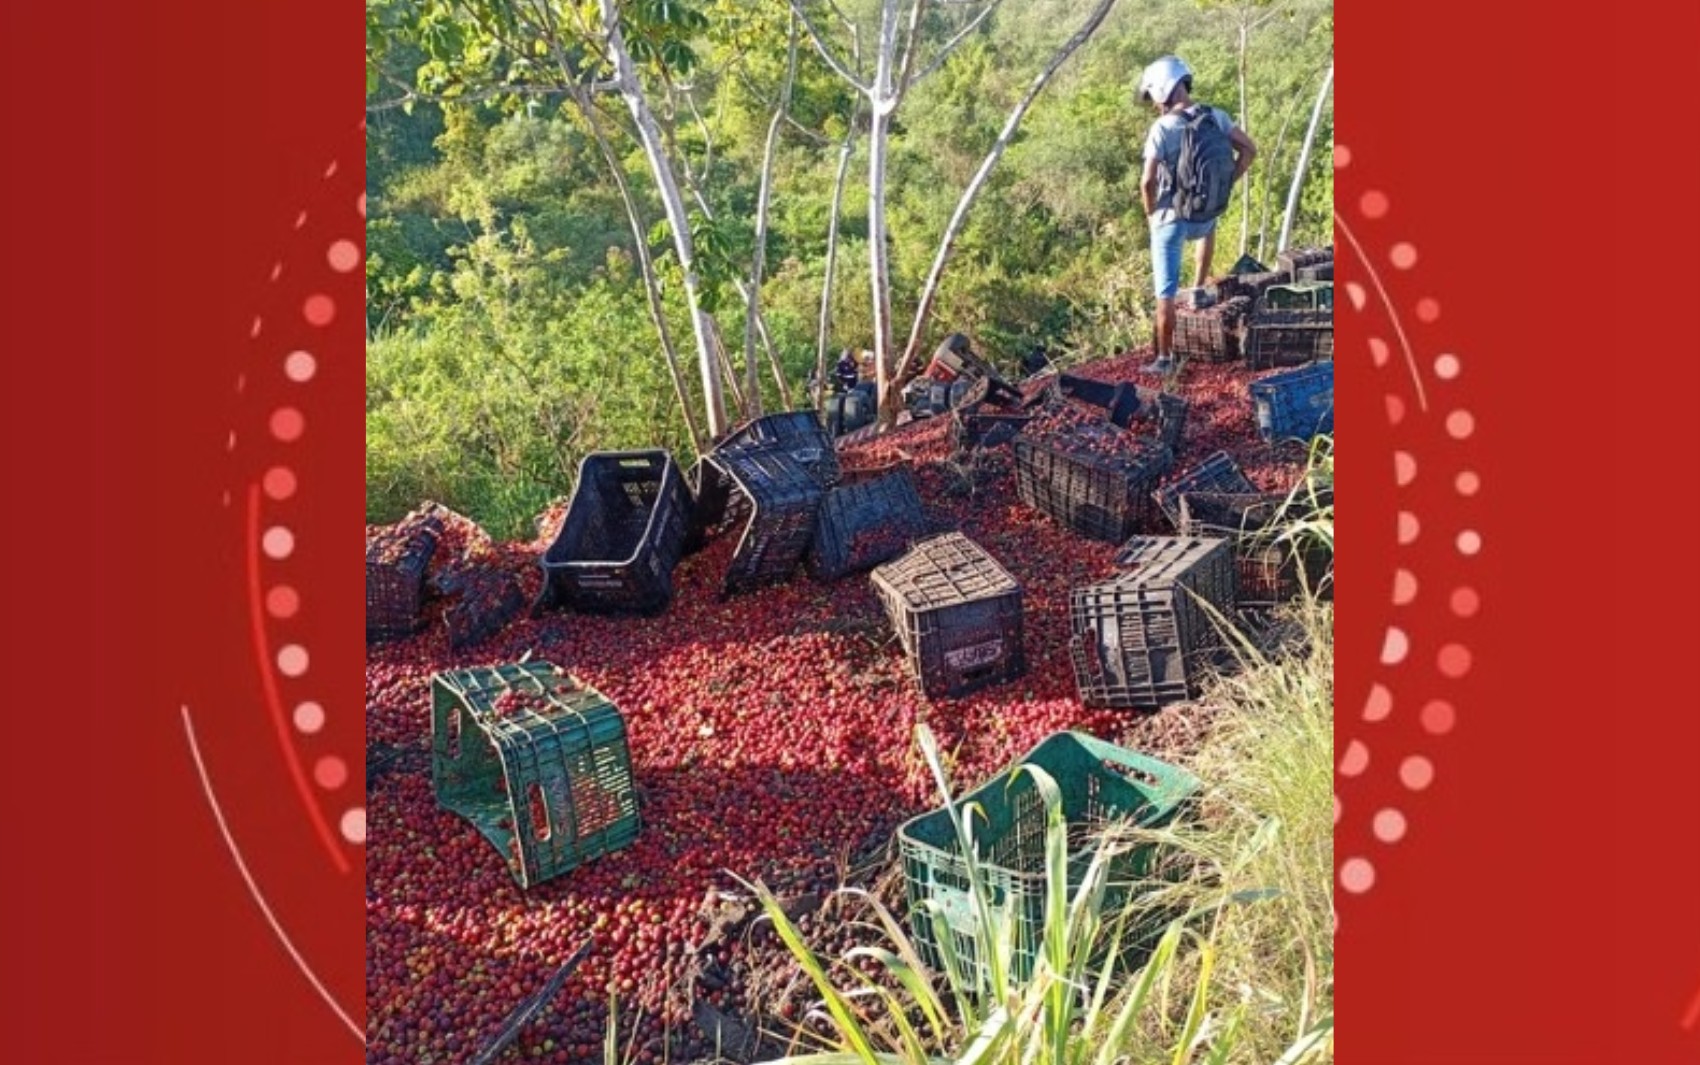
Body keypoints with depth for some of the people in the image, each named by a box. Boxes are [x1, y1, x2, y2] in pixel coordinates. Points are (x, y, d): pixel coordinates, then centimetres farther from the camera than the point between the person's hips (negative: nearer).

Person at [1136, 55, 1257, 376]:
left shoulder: (1161, 128, -18)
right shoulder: (1216, 117, -1)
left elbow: (1148, 182, -21)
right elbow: (1249, 150, 3)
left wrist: (1151, 211, -3)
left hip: (1171, 218, -5)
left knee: (1166, 293, 5)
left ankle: (1165, 359, 11)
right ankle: (1200, 288, 35)